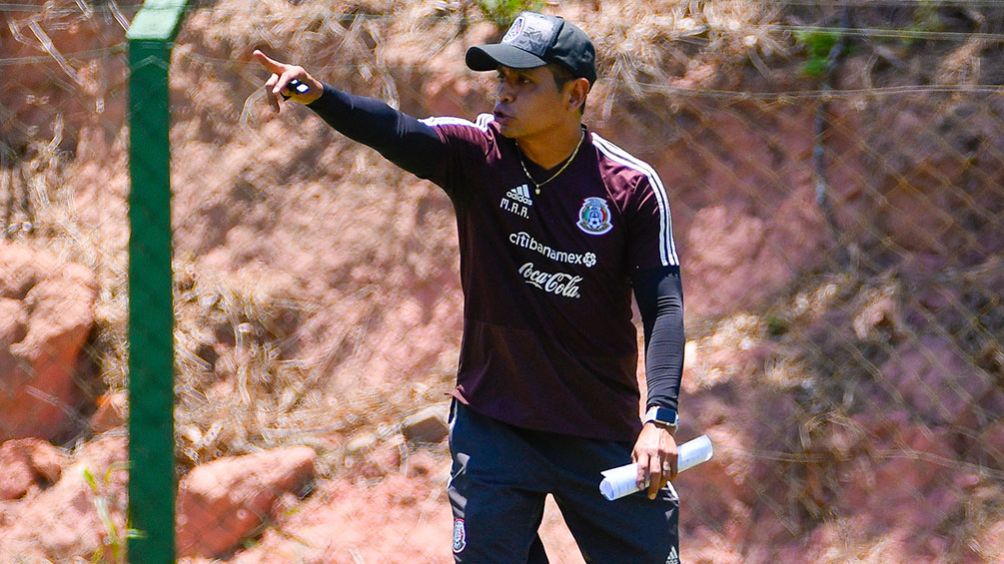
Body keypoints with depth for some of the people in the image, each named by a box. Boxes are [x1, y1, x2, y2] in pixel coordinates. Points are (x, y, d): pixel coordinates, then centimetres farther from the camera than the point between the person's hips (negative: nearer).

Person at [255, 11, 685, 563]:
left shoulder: (633, 186, -9)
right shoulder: (477, 154, -8)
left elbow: (663, 306, -12)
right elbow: (395, 133, -26)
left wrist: (660, 417, -25)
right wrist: (317, 96, -47)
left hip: (602, 435, -1)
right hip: (493, 426, 1)